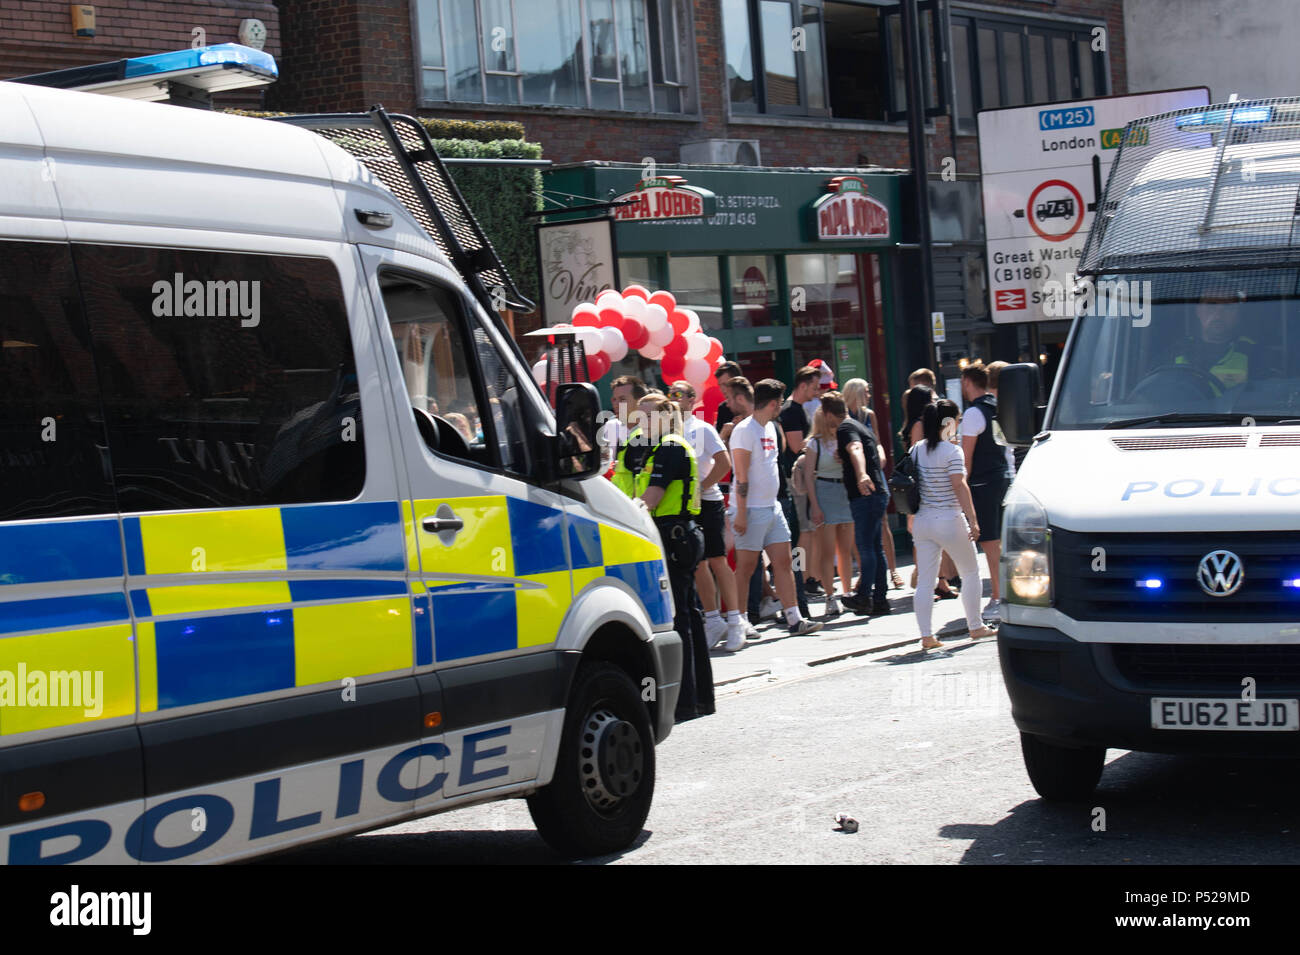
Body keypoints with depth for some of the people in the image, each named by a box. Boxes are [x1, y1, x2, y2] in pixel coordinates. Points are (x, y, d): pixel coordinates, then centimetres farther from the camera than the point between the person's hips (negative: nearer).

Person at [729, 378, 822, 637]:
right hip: (752, 509, -9)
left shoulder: (770, 428, 14)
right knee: (746, 567, -3)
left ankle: (794, 619, 7)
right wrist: (741, 513, -20)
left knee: (783, 562, 6)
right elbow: (741, 476, -18)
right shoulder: (745, 431, -14)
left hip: (772, 507, 9)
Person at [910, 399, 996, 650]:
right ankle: (975, 627, 19)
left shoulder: (916, 450, 6)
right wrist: (973, 520, -14)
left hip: (922, 522, 6)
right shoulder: (951, 451, -12)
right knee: (971, 573, 13)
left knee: (925, 580, 5)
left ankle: (926, 636, 0)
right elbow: (960, 487, -16)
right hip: (949, 521, -6)